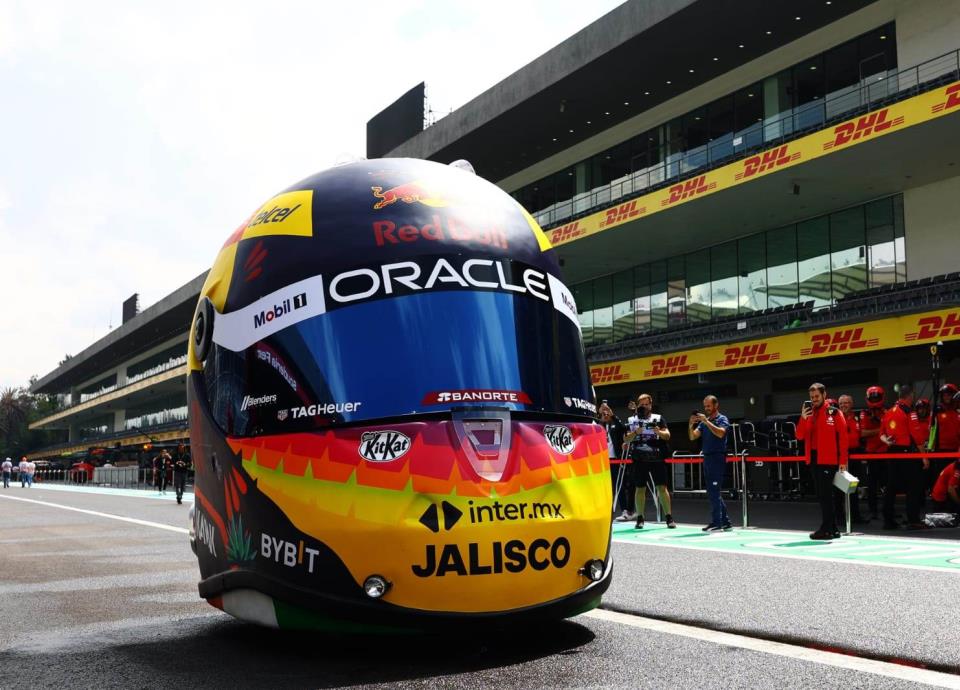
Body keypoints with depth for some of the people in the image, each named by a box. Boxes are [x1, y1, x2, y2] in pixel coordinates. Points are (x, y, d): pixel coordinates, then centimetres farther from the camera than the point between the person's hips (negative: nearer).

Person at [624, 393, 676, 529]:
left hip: (656, 458, -1)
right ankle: (640, 518, 12)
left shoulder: (658, 418, 8)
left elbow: (667, 435, 0)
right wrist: (635, 432, -17)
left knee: (662, 487, -2)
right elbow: (626, 439, 2)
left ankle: (669, 517, 4)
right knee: (640, 488, 4)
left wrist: (659, 432, -21)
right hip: (639, 459, 1)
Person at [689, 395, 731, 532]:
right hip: (707, 458, 8)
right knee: (713, 492, 11)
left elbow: (720, 433, -22)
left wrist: (706, 421, -23)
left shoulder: (722, 419, -2)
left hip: (717, 458, -7)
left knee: (713, 492, -9)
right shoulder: (703, 422, 16)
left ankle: (716, 523, -6)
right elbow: (692, 437, 7)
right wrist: (691, 424, -9)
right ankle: (725, 522, 18)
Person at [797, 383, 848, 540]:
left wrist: (843, 461, -11)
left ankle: (826, 528, -4)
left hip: (829, 459, -6)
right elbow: (800, 436, 5)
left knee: (825, 494, -8)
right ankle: (832, 528, 16)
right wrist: (803, 418, -10)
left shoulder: (834, 413, -5)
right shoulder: (808, 414, 12)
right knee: (822, 495, 9)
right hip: (813, 459, 6)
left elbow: (843, 437, -7)